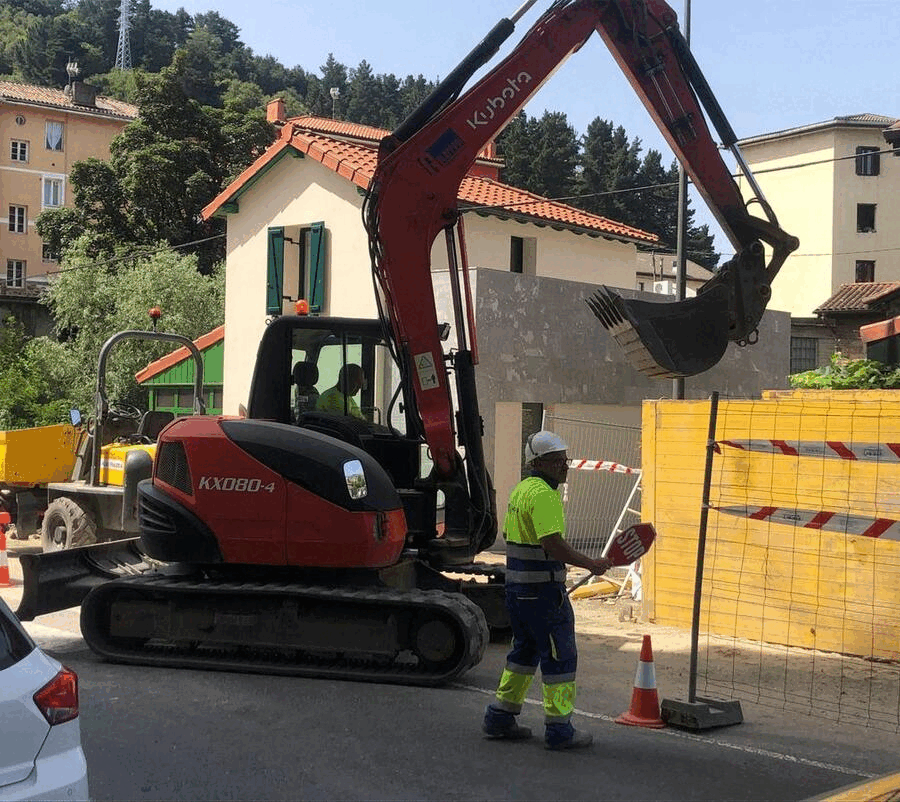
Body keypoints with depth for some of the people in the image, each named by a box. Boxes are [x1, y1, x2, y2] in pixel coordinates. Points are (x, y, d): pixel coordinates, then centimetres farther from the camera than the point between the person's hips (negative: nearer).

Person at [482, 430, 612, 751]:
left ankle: (500, 717, 25)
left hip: (517, 586, 10)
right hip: (543, 589, -10)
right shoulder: (543, 494, -17)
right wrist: (592, 564, -17)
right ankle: (558, 729, 5)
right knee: (560, 656, 0)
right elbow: (553, 544, -26)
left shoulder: (520, 489, 13)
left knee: (525, 650, 20)